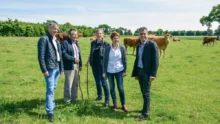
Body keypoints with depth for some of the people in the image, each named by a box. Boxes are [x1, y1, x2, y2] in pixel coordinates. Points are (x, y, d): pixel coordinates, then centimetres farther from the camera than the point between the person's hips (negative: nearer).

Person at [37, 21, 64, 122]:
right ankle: (50, 112, -1)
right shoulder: (44, 39, -10)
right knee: (50, 90, -7)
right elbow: (41, 56, -15)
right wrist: (44, 70, -17)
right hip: (49, 68, -7)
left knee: (53, 88, 16)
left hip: (57, 68, 7)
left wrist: (61, 68, 15)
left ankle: (51, 105, 31)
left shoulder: (57, 40, 14)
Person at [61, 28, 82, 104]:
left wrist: (80, 64, 13)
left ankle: (74, 98, 28)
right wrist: (74, 59, -18)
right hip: (69, 66, -8)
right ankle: (67, 100, 13)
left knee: (76, 83, 14)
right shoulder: (65, 42, -11)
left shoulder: (76, 43, 16)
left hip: (76, 66, 8)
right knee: (68, 84, -2)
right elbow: (63, 54, -20)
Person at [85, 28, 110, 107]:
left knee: (103, 82, -5)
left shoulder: (106, 44, -5)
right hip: (94, 65, 5)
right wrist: (88, 61, 14)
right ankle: (99, 96, 31)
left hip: (102, 65, -5)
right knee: (97, 81, 15)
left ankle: (107, 100, 2)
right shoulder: (93, 43, 8)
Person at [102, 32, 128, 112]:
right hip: (110, 71, 1)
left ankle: (123, 104, 15)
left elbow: (124, 60, 0)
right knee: (112, 88, 9)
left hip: (119, 71, -1)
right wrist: (104, 72, -1)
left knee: (120, 88, 1)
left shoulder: (122, 48, -4)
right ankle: (114, 104, 24)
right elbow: (105, 60, 1)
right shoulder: (108, 48, -4)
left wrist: (124, 71, -3)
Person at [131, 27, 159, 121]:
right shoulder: (138, 45, 11)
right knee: (143, 92, 15)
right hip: (139, 71, 7)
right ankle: (147, 108, 30)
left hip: (147, 72, -6)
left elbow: (155, 60, -13)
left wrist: (153, 74, -19)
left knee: (146, 92, -1)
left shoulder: (152, 44, -10)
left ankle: (145, 113, 7)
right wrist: (135, 73, 13)